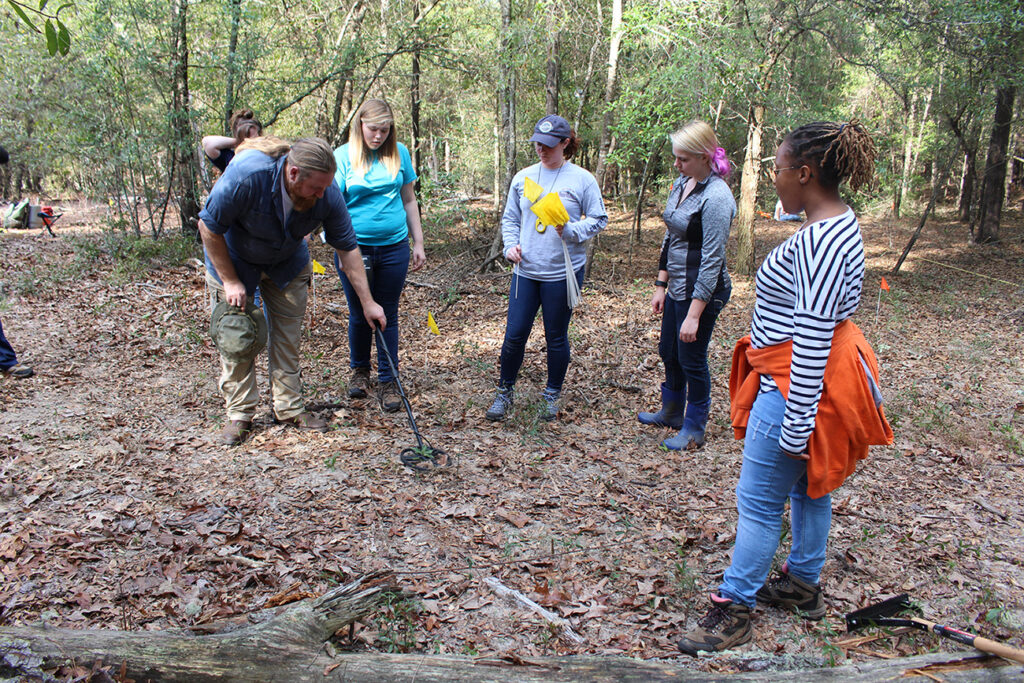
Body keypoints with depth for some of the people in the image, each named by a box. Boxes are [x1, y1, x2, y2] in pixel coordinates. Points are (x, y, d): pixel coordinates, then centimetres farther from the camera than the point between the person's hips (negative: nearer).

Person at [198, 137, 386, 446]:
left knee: (288, 336, 3)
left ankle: (290, 408, 15)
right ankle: (239, 414, 11)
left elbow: (347, 247, -15)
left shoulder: (327, 193, -27)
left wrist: (367, 301, -15)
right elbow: (209, 227, -24)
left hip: (288, 264, 3)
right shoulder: (246, 175, -38)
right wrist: (230, 281, -20)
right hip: (234, 260, -3)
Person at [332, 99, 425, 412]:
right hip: (355, 248, -1)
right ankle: (359, 369, 34)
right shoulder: (343, 156, -4)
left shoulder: (399, 153, 3)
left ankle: (388, 382, 17)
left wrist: (418, 243, 9)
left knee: (388, 315, 6)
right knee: (360, 314, 11)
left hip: (394, 247, 1)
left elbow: (409, 200, 10)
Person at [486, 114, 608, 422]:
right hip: (526, 270, 3)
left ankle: (552, 395, 27)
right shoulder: (523, 177, 6)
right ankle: (505, 392, 22)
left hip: (563, 272, -3)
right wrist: (511, 244, -5)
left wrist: (571, 230, -19)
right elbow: (510, 218, 13)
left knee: (556, 337, 9)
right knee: (514, 335, 3)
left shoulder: (582, 180, -4)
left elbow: (599, 219, -1)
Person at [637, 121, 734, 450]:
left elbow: (712, 260, -23)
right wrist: (660, 286, 13)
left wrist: (694, 315, -23)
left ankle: (694, 429, 23)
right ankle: (671, 412, 42)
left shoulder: (716, 197, -22)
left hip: (703, 292, -9)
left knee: (691, 359, 4)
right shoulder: (681, 184, 5)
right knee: (669, 352, 20)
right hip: (677, 287, 9)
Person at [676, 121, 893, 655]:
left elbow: (812, 339, -28)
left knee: (758, 501, 0)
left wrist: (796, 425, -24)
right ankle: (803, 585, 39)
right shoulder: (837, 224, 9)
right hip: (809, 377, 11)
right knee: (808, 487, 22)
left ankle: (733, 609, 14)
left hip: (798, 387, -11)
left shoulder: (820, 240, -25)